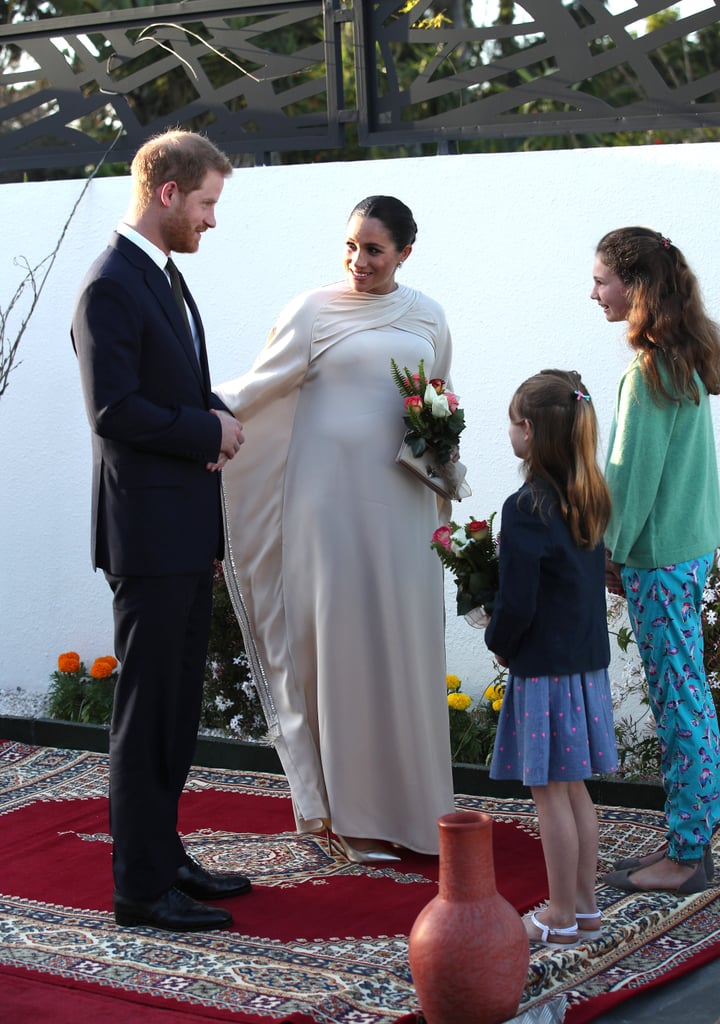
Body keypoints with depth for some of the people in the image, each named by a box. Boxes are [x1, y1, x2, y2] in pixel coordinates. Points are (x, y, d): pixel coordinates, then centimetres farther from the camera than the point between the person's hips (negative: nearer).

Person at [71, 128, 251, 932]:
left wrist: (214, 422, 2)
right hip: (149, 533, -10)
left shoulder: (162, 278, 15)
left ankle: (164, 856, 26)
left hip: (187, 533, 10)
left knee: (178, 708, 15)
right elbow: (114, 412, -22)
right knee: (147, 710, -3)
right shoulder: (110, 287, -16)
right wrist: (209, 429, -12)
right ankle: (141, 887, 4)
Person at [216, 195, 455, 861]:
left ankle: (408, 802, 16)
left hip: (401, 503, 4)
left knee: (406, 645, 5)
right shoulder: (314, 310, 0)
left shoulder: (426, 317, 12)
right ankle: (350, 812, 7)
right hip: (332, 498, -4)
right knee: (343, 642, -2)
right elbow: (259, 388, -2)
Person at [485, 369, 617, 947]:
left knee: (551, 793, 1)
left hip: (543, 669, -8)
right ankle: (585, 905, 23)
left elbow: (517, 604, -20)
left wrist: (499, 644, 0)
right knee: (575, 790, 15)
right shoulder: (590, 500, 6)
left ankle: (560, 918, 8)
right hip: (587, 660, 8)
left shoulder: (526, 509, -19)